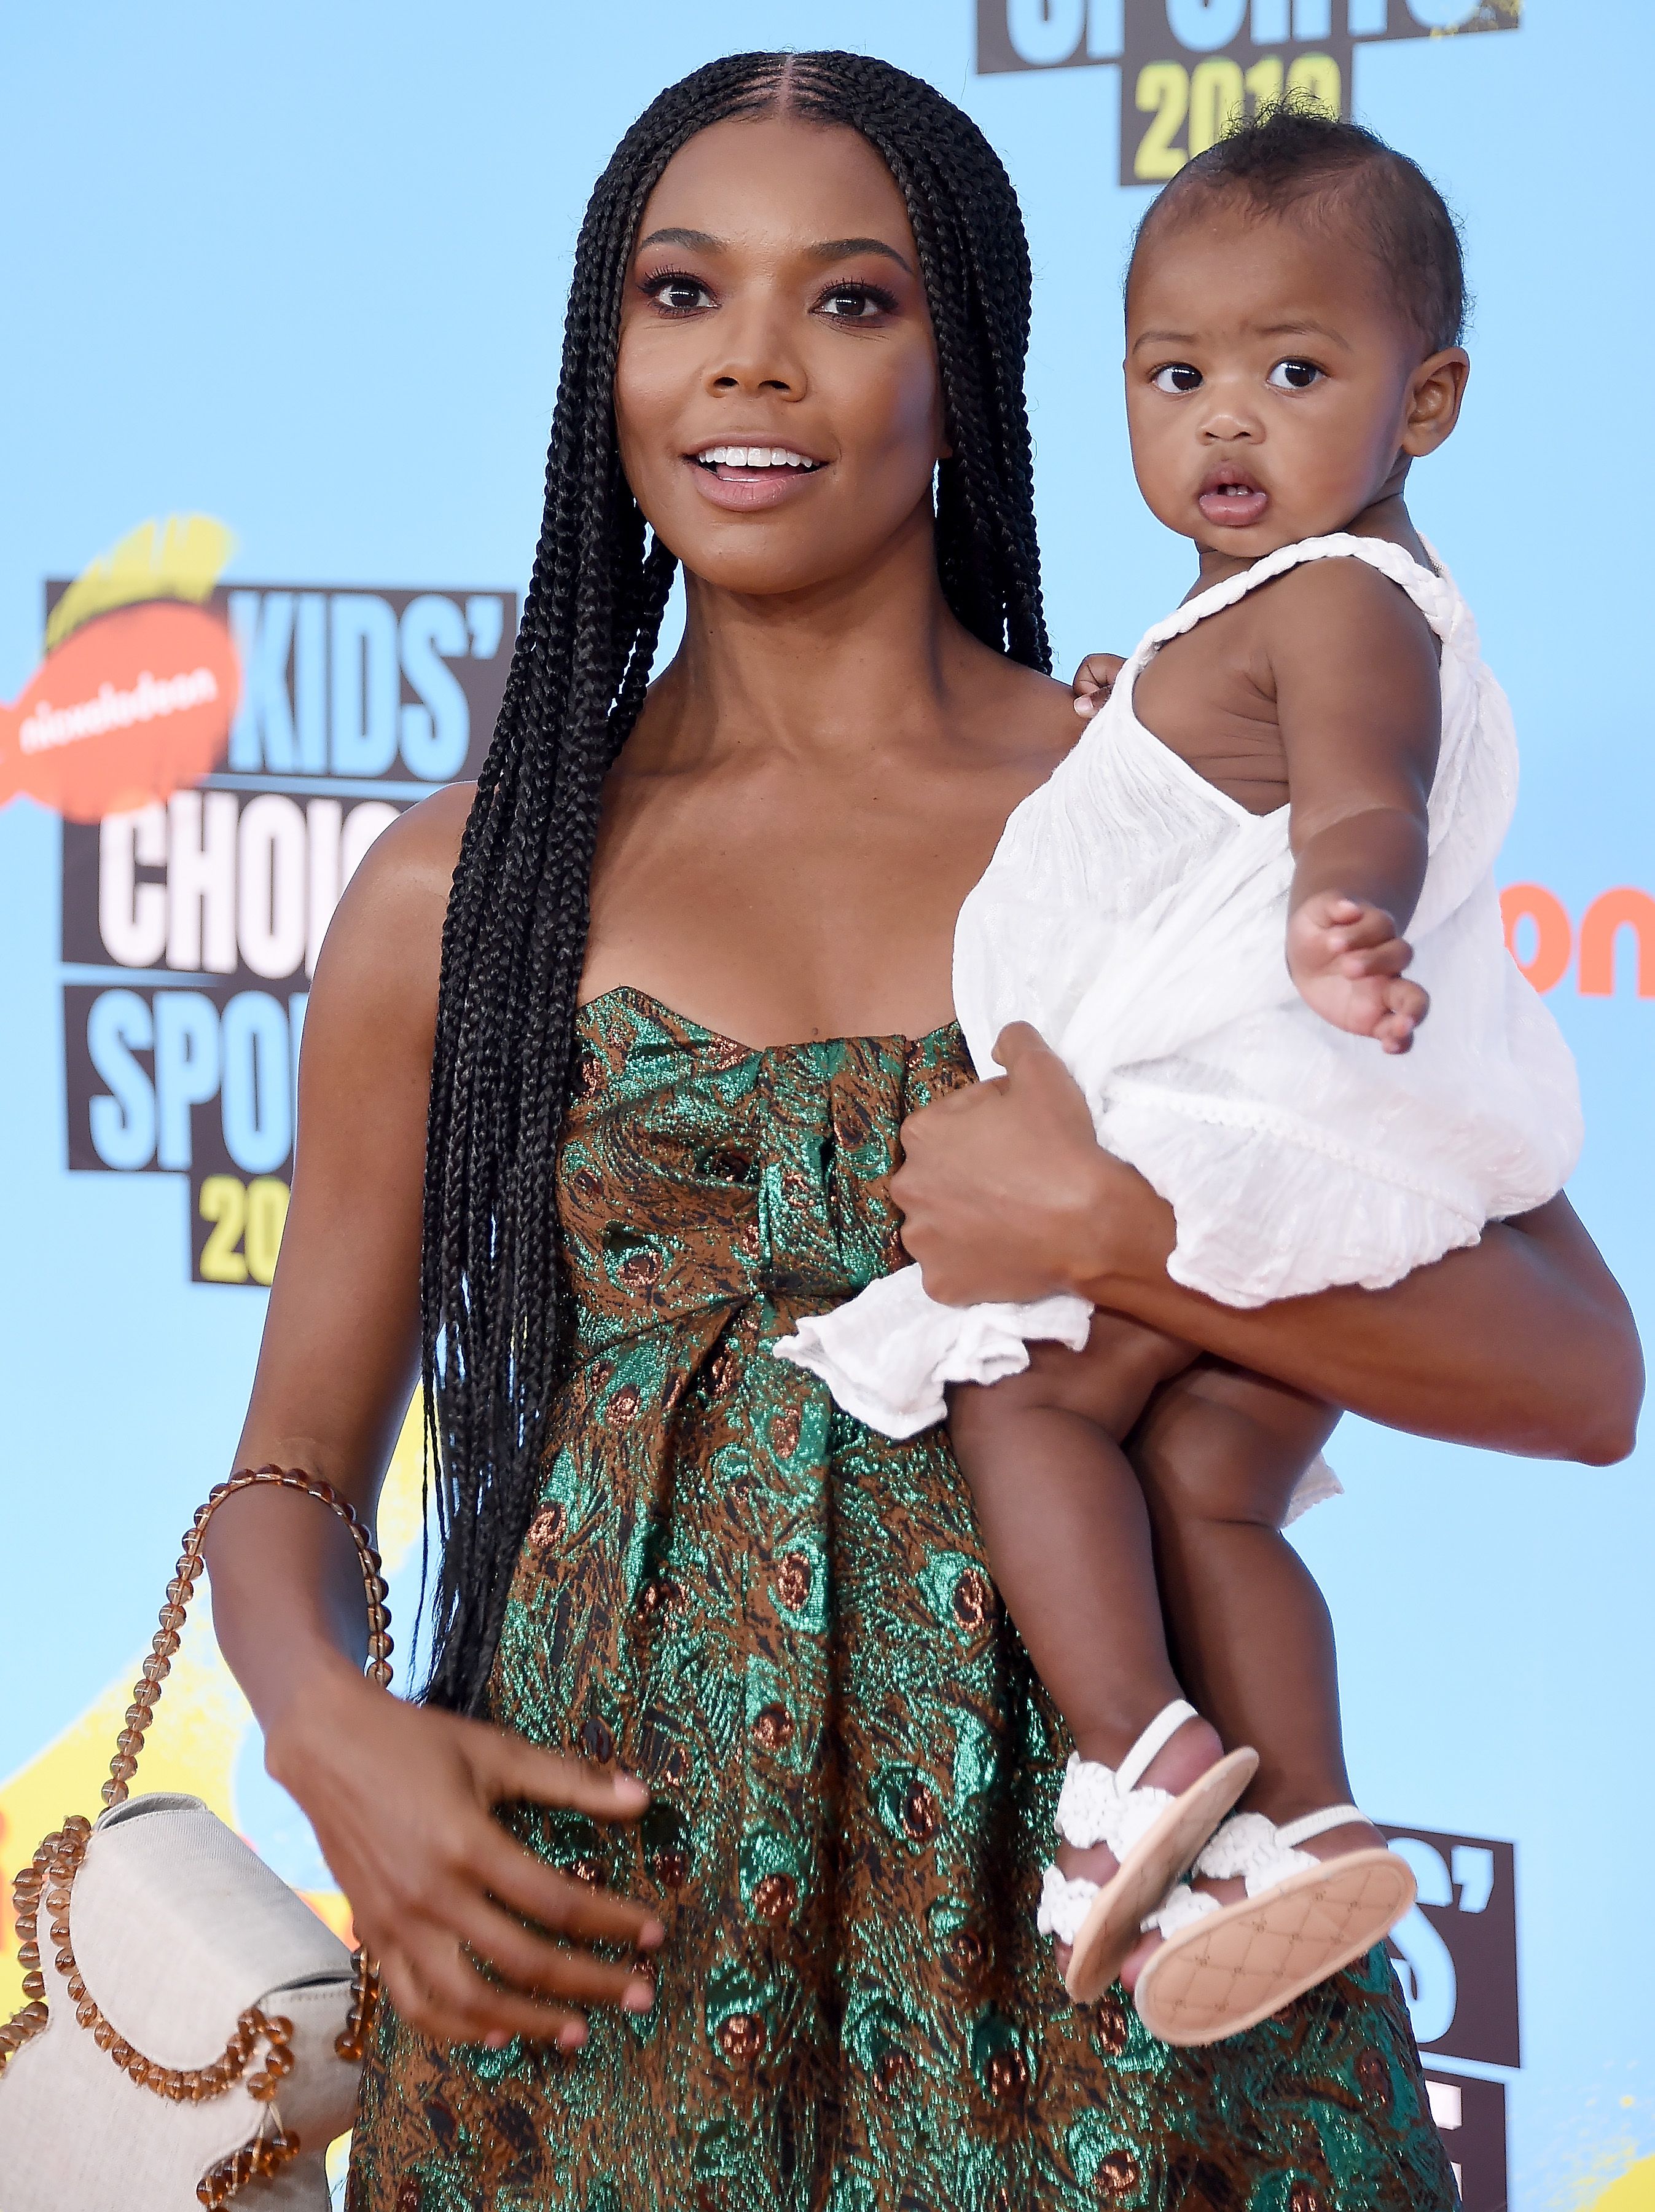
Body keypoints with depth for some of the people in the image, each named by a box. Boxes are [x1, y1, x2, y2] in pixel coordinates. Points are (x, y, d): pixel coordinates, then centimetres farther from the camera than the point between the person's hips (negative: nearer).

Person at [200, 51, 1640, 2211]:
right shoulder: (460, 891, 5)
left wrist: (1116, 1231, -16)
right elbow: (300, 1461, 11)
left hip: (1075, 1939, 0)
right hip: (601, 1930, 1)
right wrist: (332, 1735, -10)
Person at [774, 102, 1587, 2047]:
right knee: (1207, 1487, 9)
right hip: (1324, 1159, 10)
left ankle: (1143, 1759, -12)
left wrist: (1341, 921, -53)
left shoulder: (1332, 600, -13)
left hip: (1252, 1122, -10)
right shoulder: (1343, 605, 21)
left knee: (1028, 1394, -4)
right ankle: (1305, 1829, 3)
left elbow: (1365, 803, -32)